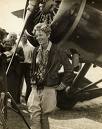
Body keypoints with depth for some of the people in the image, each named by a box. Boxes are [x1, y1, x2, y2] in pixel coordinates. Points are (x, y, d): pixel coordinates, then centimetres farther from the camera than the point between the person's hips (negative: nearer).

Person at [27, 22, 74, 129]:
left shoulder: (58, 51, -7)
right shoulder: (36, 51, 10)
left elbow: (69, 69, -4)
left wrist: (63, 85, -3)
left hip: (49, 89, -4)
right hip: (35, 88, 4)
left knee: (44, 117, 4)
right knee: (34, 116, -4)